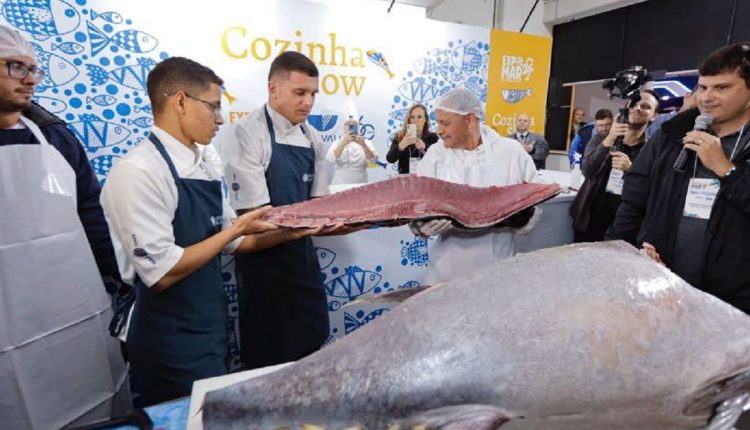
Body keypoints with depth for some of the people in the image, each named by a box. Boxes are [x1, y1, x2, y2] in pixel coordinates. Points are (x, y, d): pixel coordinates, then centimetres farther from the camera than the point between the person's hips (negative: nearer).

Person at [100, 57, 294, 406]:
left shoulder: (204, 164, 4)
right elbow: (162, 272, -24)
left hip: (211, 328, 8)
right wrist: (235, 228, -18)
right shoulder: (137, 171, -20)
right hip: (172, 343, -8)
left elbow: (234, 242, 7)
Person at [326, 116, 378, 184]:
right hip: (340, 185, -1)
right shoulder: (338, 143, 7)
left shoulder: (365, 142, 8)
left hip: (360, 185, 1)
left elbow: (373, 158, -10)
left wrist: (363, 145, -28)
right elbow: (331, 159, -13)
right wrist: (343, 143, -26)